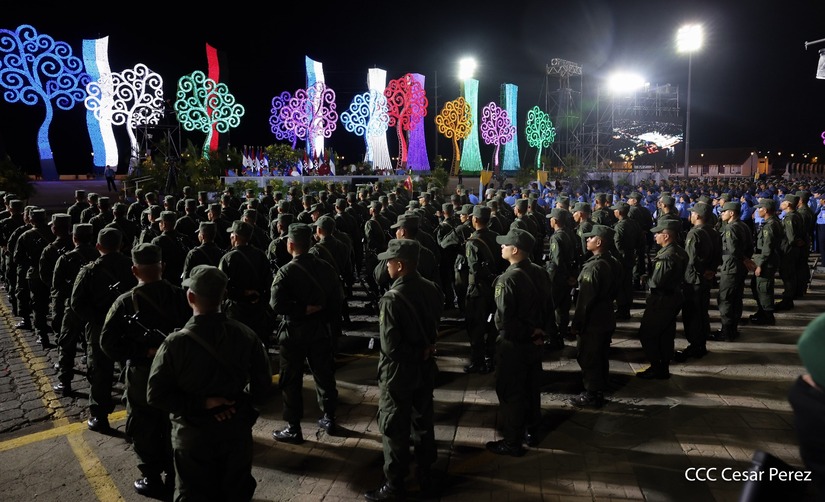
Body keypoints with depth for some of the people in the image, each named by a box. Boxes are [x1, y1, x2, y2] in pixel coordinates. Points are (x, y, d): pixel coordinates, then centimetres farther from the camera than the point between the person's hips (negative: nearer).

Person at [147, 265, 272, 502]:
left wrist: (201, 404, -15)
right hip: (236, 430, 2)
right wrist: (239, 403, -1)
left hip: (193, 434, -2)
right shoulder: (245, 335, -10)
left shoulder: (175, 343, -18)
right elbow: (263, 383, -5)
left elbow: (156, 395, -16)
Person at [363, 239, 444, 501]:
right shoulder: (432, 289, -4)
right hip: (425, 367, 7)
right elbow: (435, 326, 6)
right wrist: (424, 351, 3)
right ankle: (425, 476, 33)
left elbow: (390, 347, -24)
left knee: (394, 428, 8)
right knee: (423, 422, 20)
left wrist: (416, 353, -10)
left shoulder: (392, 298, -25)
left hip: (399, 371, -7)